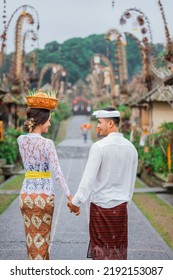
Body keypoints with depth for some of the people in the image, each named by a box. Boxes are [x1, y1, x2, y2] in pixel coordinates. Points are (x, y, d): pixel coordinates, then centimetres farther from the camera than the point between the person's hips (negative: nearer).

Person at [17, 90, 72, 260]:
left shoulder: (21, 140, 1)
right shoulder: (47, 143, -15)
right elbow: (57, 174, -18)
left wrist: (35, 114, 16)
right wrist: (69, 196, -13)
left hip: (26, 194, 6)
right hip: (43, 196, -6)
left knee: (32, 238, 16)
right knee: (41, 240, 7)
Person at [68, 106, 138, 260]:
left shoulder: (99, 146, -13)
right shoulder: (131, 147, 4)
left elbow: (88, 178, -15)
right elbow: (132, 180, 11)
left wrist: (76, 202, -8)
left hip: (101, 206, -5)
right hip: (121, 207, 5)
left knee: (101, 248, 5)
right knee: (119, 248, 12)